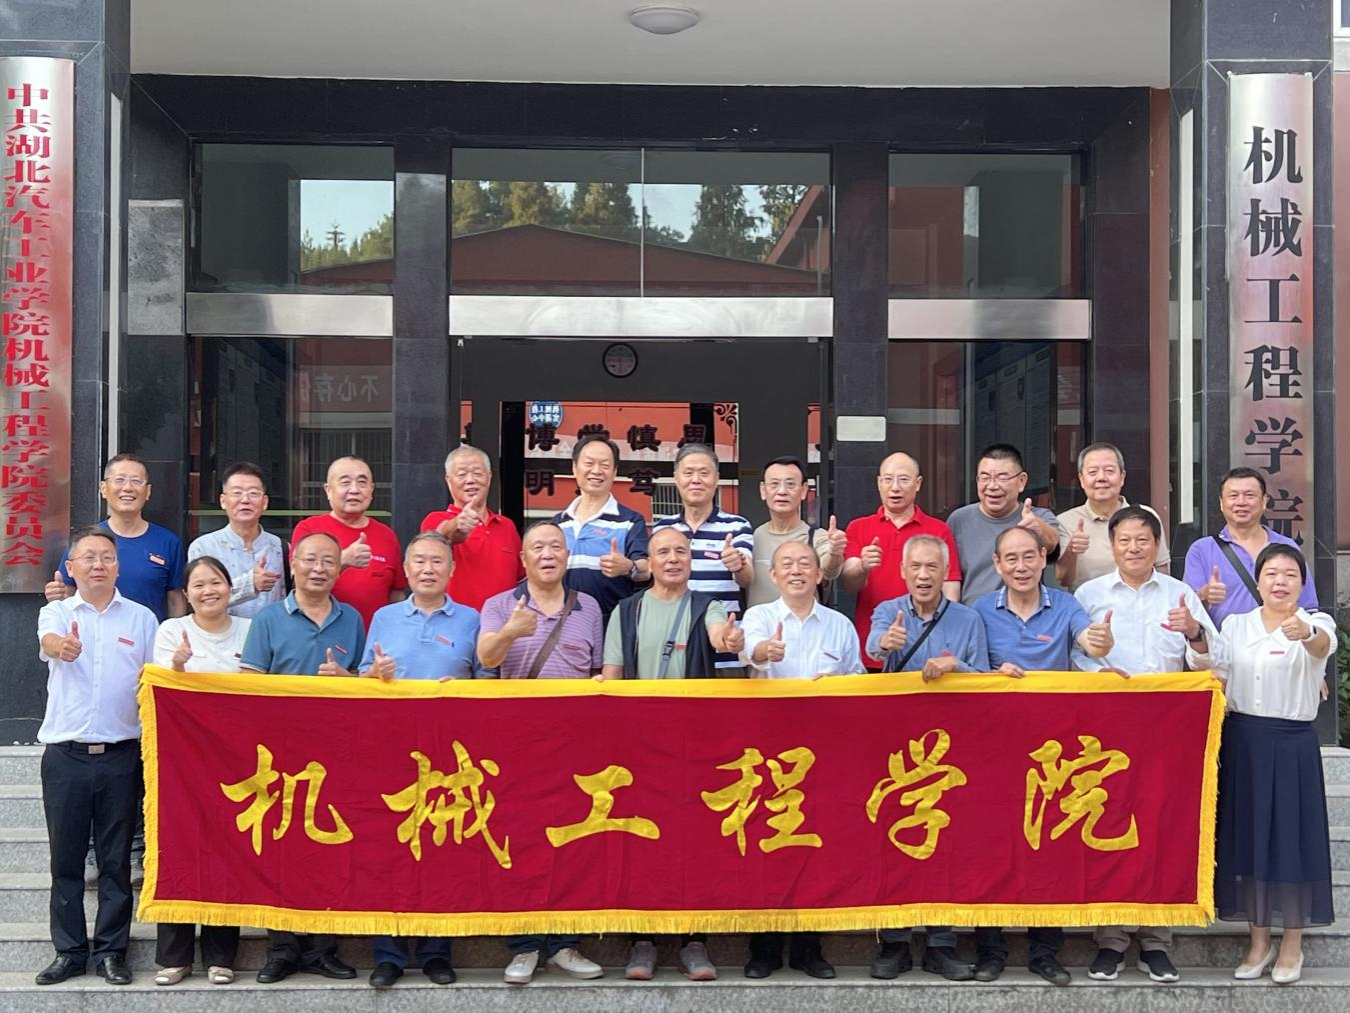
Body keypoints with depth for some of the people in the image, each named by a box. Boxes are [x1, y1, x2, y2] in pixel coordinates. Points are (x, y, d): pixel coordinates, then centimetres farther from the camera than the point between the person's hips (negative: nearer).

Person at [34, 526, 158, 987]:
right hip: (65, 755, 0)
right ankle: (69, 951, 16)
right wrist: (61, 647, -42)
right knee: (66, 858, 6)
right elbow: (49, 640, -20)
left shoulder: (141, 618, 8)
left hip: (121, 754, 0)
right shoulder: (57, 612, 5)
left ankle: (111, 951, 14)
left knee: (116, 859, 5)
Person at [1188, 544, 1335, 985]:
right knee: (1248, 837, 9)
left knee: (1291, 836, 2)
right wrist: (1195, 637, -27)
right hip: (1242, 741, 3)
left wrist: (1306, 632, -51)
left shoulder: (1314, 623, -3)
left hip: (1292, 745, -3)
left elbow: (1323, 644, -28)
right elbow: (1210, 664, -5)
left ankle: (1292, 944, 19)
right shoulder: (1236, 624, 9)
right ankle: (1259, 941, 23)